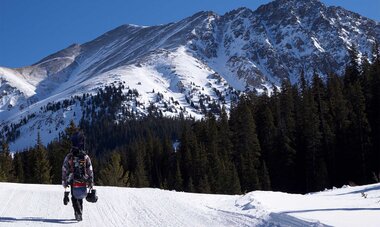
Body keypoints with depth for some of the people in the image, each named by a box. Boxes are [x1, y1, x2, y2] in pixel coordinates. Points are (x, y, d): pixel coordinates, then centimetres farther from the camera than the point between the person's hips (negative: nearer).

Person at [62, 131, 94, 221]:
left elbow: (64, 171, -2)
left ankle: (78, 213, -13)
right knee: (80, 199, 19)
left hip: (73, 183, -1)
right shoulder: (86, 157, -4)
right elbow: (90, 172, -2)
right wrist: (91, 184, 6)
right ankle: (79, 214, 25)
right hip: (83, 183, 1)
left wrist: (64, 183, 6)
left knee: (75, 199, 7)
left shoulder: (68, 157, -5)